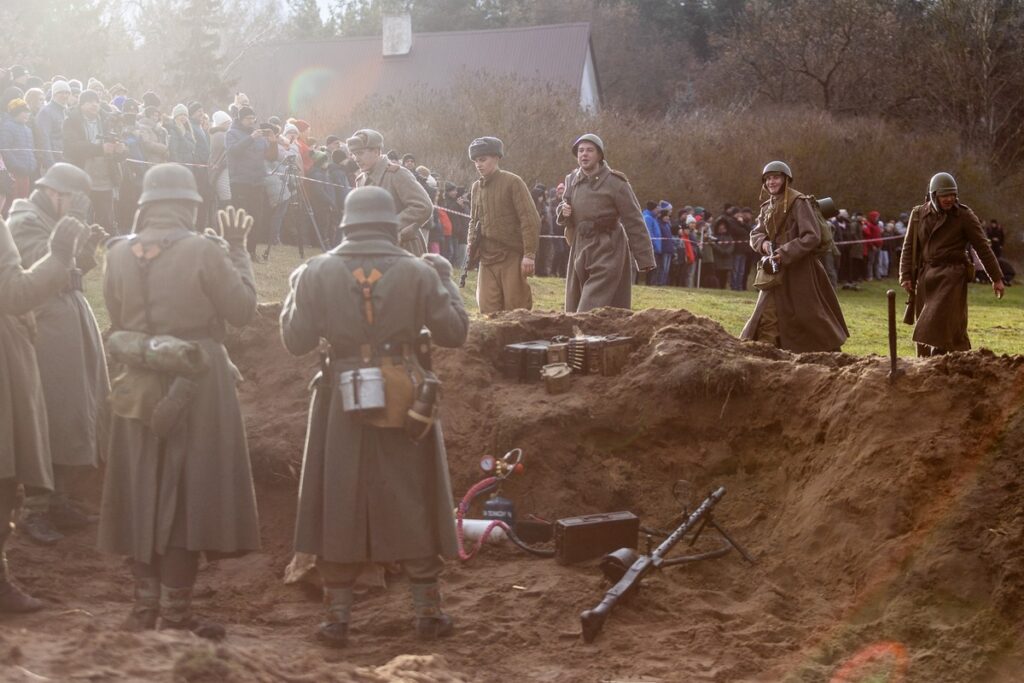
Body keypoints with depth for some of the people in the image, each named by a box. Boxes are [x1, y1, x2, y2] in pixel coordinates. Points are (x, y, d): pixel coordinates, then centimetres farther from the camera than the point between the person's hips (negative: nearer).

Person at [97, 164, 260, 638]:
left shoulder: (118, 253, -1)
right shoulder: (204, 250, -14)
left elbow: (117, 319, 8)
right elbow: (243, 309, -6)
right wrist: (237, 249, 2)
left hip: (138, 387, 4)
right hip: (197, 385, -4)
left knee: (143, 490, 13)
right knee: (189, 491, 4)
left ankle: (145, 604, 18)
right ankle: (175, 611, 4)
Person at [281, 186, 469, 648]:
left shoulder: (318, 273, -4)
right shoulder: (418, 273, -5)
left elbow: (296, 341, -1)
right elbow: (454, 333, 1)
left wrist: (295, 290, 15)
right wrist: (445, 279, 13)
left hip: (343, 403, 0)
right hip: (404, 401, 0)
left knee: (339, 505, 9)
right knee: (412, 503, 11)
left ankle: (338, 617, 12)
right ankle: (428, 612, 16)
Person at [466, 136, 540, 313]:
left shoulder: (512, 182, -6)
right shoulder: (476, 188, 12)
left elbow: (530, 219, -10)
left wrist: (529, 254, -17)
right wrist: (471, 250, 6)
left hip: (513, 258, -5)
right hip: (487, 259, 5)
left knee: (516, 310, -2)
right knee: (488, 311, 2)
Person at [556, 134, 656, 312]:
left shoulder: (615, 183, -10)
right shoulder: (572, 180, 9)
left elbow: (634, 222, -10)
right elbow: (565, 217, 24)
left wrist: (645, 260, -13)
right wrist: (563, 212, -3)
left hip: (607, 252, -7)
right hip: (580, 250, 7)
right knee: (575, 309, 10)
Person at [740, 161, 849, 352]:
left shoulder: (798, 203, -10)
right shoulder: (767, 207, 13)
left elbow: (812, 237, -16)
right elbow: (755, 234, 14)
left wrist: (785, 252, -21)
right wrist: (764, 244, -9)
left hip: (798, 271, -7)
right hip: (776, 273, 7)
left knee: (808, 316, -1)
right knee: (768, 319, 4)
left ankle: (831, 353, 12)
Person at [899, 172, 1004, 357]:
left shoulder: (964, 215, -2)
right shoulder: (918, 214, 7)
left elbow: (983, 248, 0)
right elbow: (909, 247, 11)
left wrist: (996, 278, -1)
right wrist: (906, 276, 2)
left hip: (951, 277, -4)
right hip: (925, 276, 4)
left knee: (941, 326, -14)